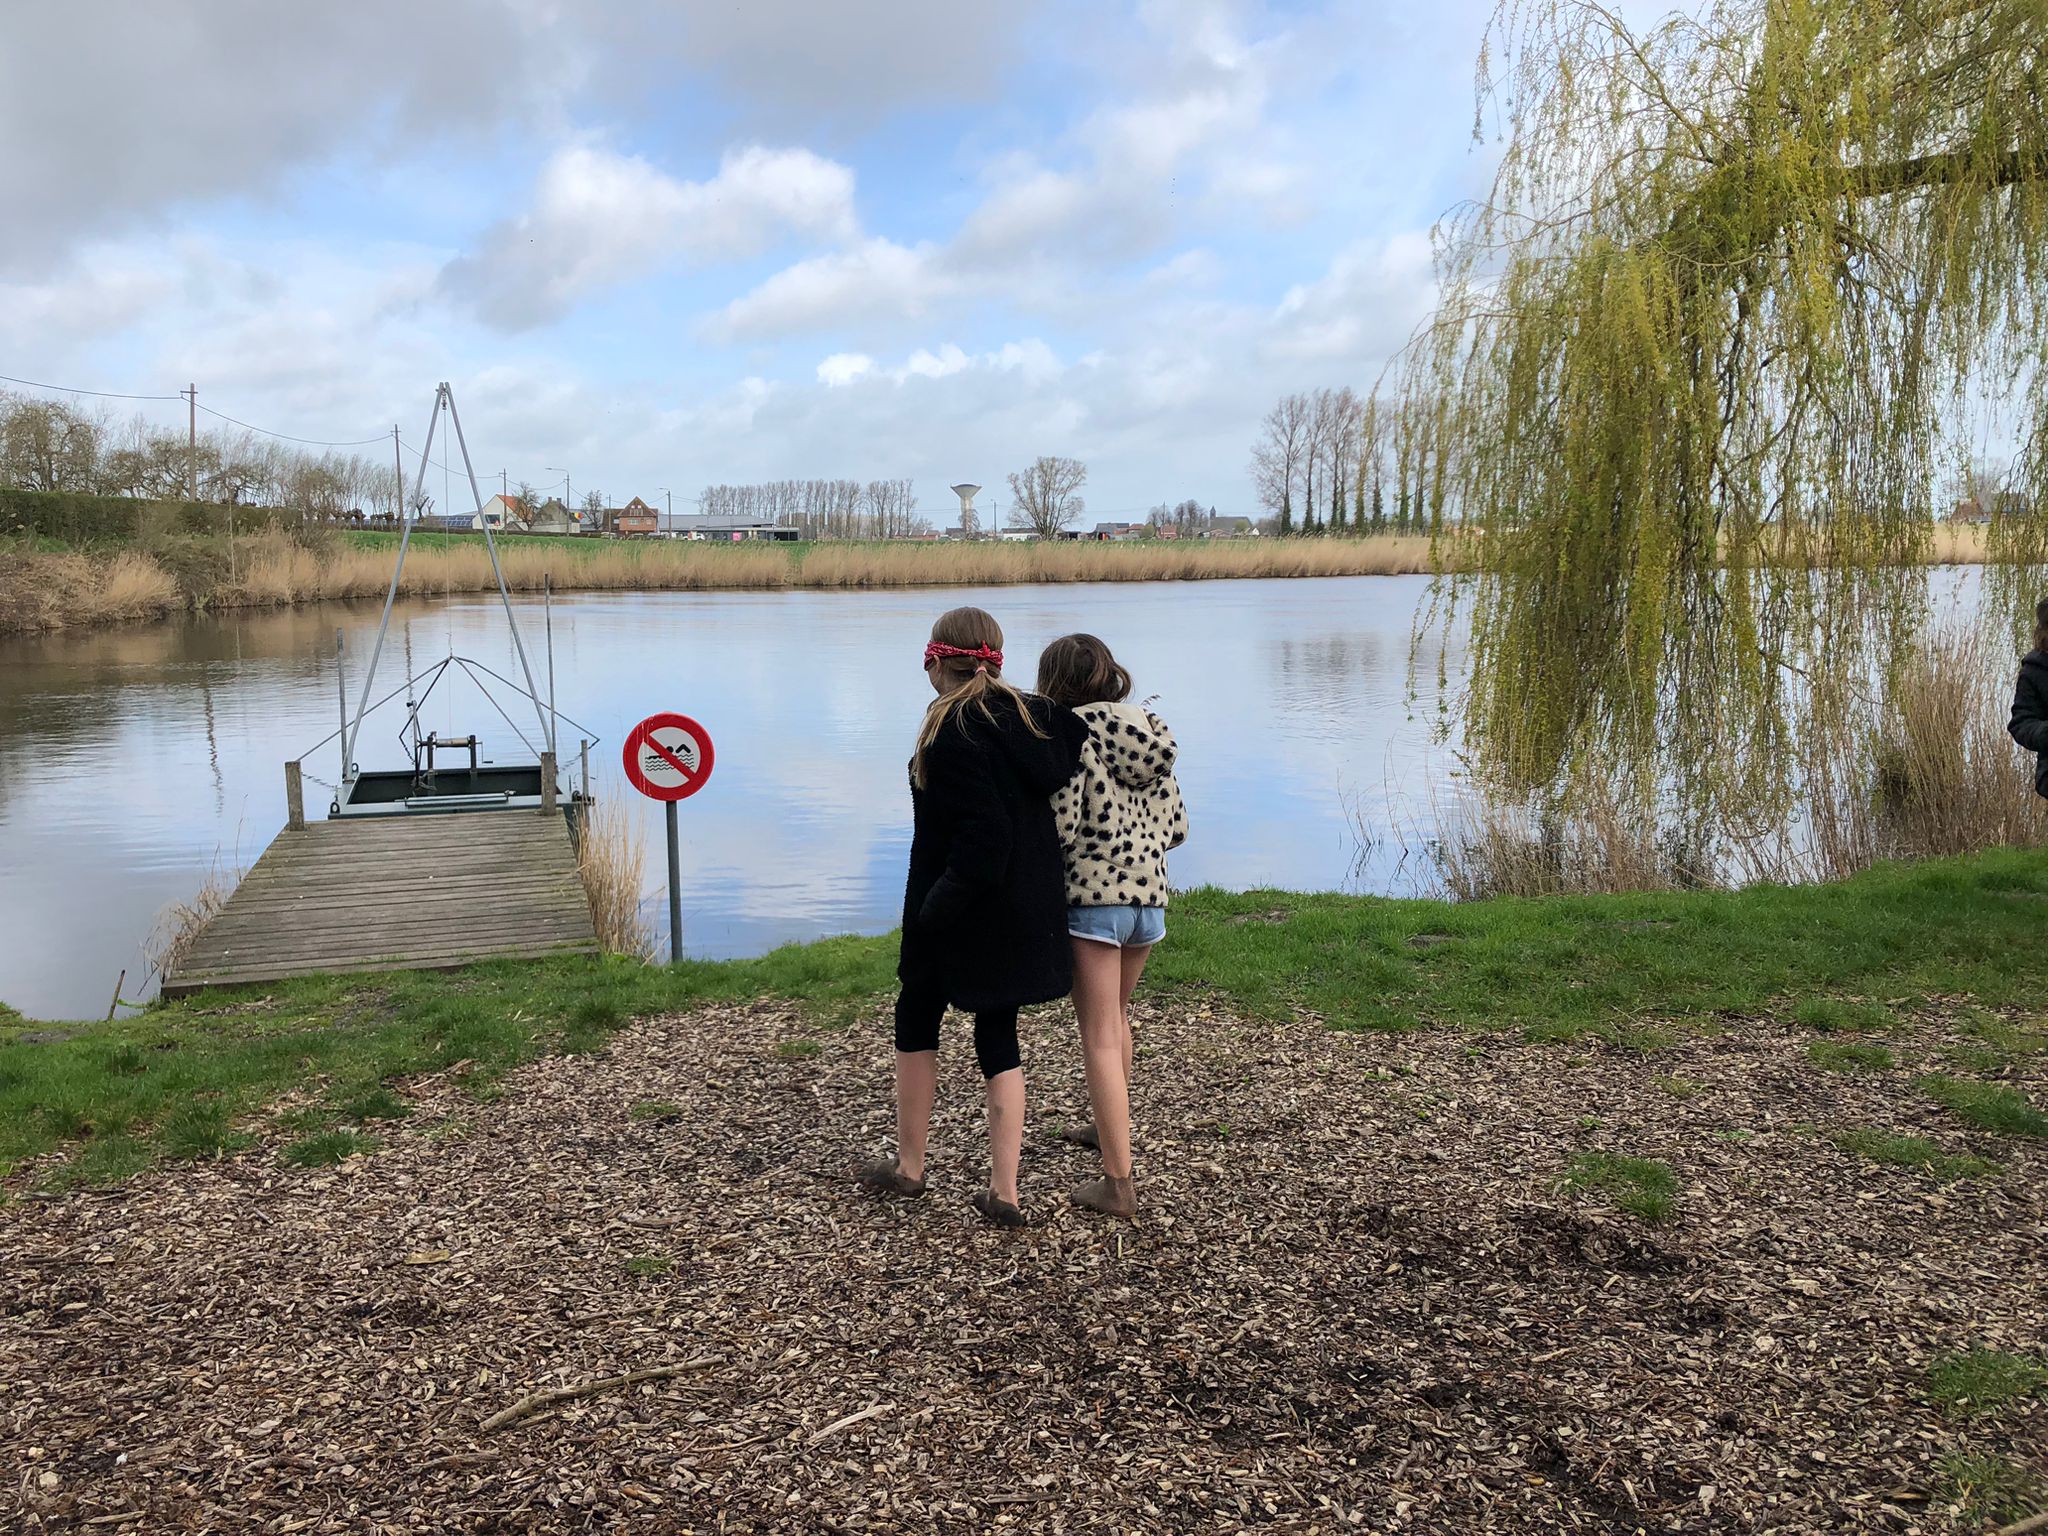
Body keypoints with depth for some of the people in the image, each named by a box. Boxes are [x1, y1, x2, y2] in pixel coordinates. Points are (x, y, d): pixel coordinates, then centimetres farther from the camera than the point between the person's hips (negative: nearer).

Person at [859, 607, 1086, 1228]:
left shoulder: (953, 731, -18)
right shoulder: (1034, 719, 4)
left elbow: (983, 837, -23)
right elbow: (1047, 808, 6)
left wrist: (937, 907, -16)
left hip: (959, 913, -6)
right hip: (1027, 912, 6)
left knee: (917, 1022, 15)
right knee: (998, 1037, 13)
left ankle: (908, 1167, 28)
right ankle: (1004, 1190, 13)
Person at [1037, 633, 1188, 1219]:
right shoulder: (1152, 735, 8)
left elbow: (1060, 827, -18)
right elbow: (1176, 827, 8)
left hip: (1092, 898, -7)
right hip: (1149, 898, 7)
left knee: (1099, 1039, 0)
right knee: (1116, 1017, 27)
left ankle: (1119, 1182, 1)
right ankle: (1110, 1127, 44)